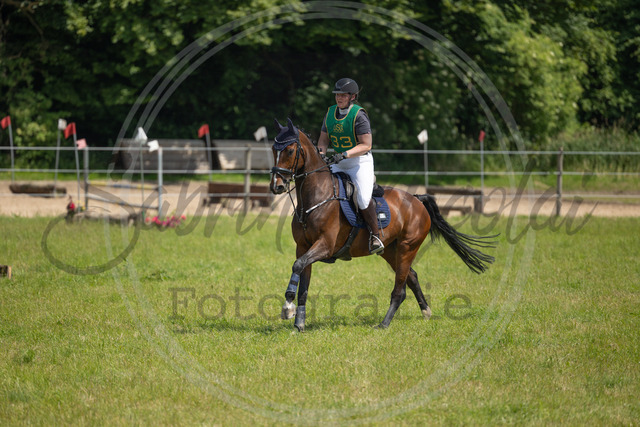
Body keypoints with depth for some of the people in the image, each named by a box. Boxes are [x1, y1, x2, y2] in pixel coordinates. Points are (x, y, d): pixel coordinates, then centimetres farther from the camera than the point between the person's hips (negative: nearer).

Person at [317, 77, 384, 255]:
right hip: (338, 164, 7)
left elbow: (366, 145, -19)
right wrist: (321, 151, -9)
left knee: (363, 199, -25)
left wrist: (345, 155, -30)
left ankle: (375, 235, -9)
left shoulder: (359, 115, -14)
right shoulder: (330, 112, 7)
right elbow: (324, 138, 13)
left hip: (360, 162, -7)